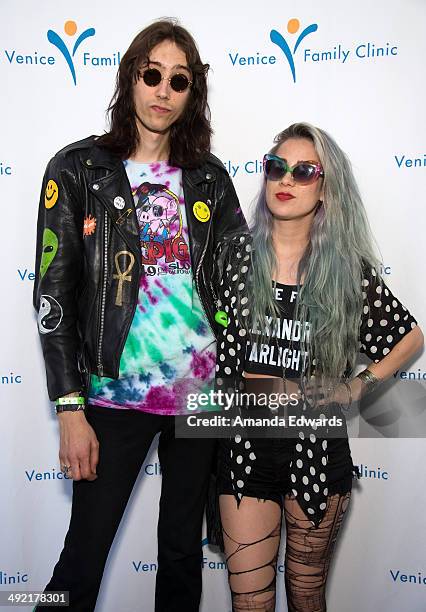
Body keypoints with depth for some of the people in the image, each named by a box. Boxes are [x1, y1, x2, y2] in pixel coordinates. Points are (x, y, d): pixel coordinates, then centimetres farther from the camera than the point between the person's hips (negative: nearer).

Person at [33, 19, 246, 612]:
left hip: (200, 386, 3)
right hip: (115, 393, -3)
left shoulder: (209, 177, 7)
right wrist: (70, 409, -10)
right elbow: (53, 294, -6)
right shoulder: (77, 169, -2)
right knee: (84, 554, 6)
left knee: (183, 549, 15)